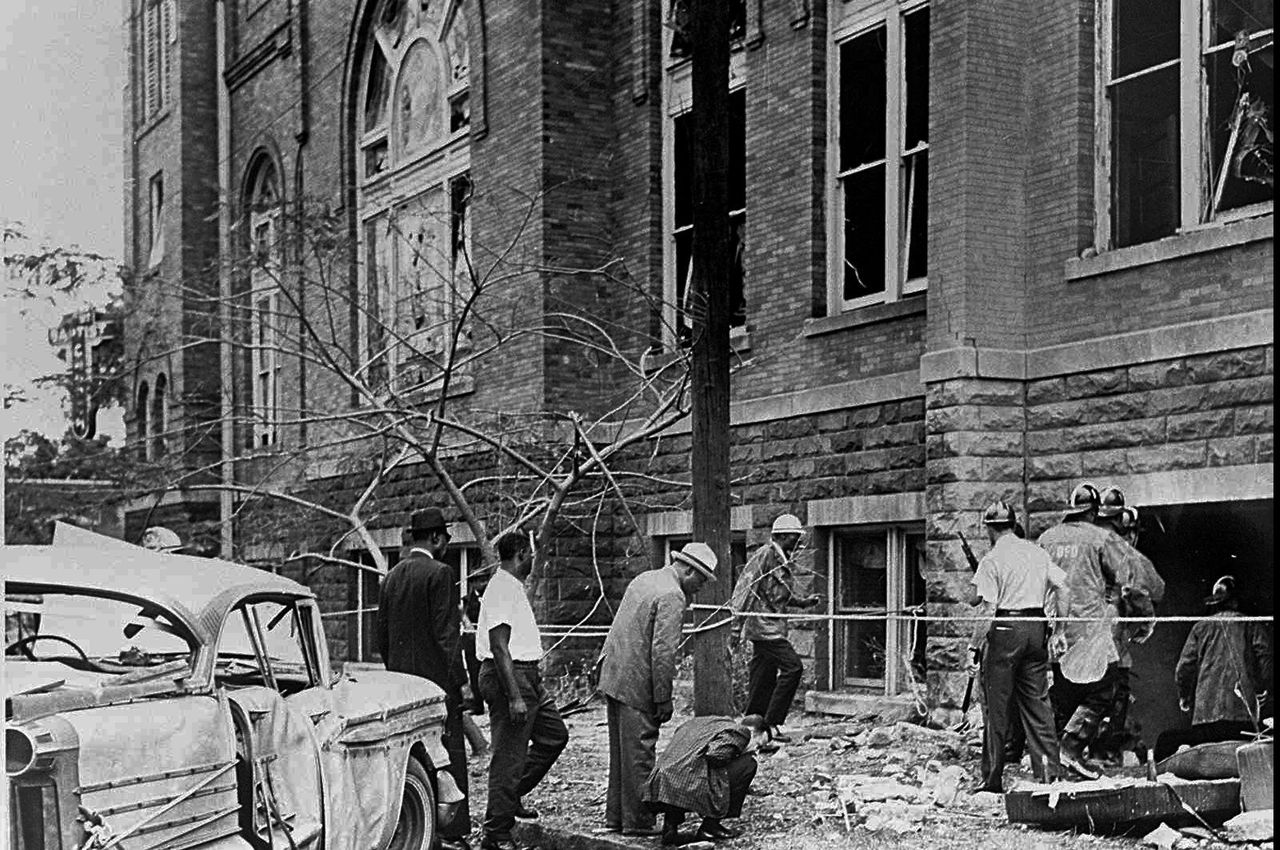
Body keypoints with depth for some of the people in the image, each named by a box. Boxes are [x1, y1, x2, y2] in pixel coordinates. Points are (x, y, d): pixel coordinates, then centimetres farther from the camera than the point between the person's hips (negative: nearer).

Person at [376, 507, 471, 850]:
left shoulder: (390, 578, 11)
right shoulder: (439, 574, -11)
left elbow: (381, 637, 14)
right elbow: (446, 635, -16)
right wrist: (460, 681, -12)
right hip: (437, 681, -7)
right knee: (448, 756, -2)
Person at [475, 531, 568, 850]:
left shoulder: (514, 586, 16)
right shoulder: (502, 589, -17)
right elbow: (499, 647, -23)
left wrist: (536, 687, 26)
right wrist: (514, 696, -26)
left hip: (526, 676, 10)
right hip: (508, 678, -10)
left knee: (555, 734, 16)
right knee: (509, 757, -5)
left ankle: (511, 795, 24)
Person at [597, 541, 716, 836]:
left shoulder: (643, 579, 15)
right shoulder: (672, 597, -15)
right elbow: (663, 652, -19)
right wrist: (664, 699, -14)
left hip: (613, 677, 9)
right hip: (637, 685, -9)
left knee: (620, 751, 15)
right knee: (639, 753, -3)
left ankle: (616, 817, 22)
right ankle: (638, 822, 1)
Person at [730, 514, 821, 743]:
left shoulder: (783, 560, 18)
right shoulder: (765, 555, -10)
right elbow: (747, 582, -15)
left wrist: (804, 602, 13)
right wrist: (736, 610, -20)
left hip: (774, 627, 10)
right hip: (763, 625, -10)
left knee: (765, 679, 10)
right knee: (792, 666, -15)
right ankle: (772, 722, -11)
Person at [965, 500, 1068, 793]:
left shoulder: (992, 560, -8)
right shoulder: (1038, 552, 10)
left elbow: (987, 610, -14)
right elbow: (1061, 588, 5)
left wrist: (974, 648, -10)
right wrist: (1059, 631, 8)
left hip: (1005, 629, -5)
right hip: (1036, 628, 5)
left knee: (998, 708, 2)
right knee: (1037, 703, 11)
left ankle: (992, 778, 7)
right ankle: (1048, 771, 8)